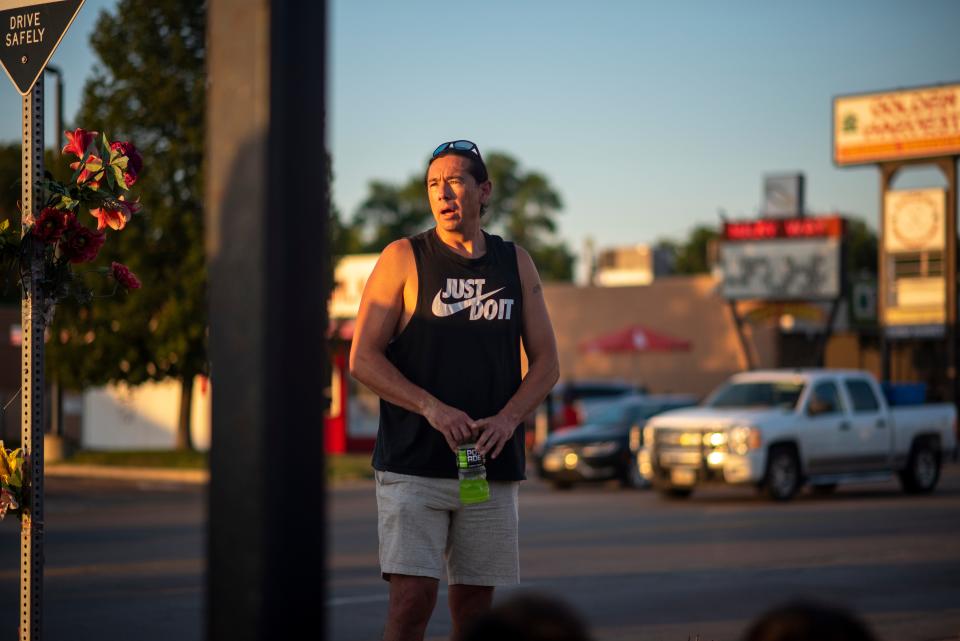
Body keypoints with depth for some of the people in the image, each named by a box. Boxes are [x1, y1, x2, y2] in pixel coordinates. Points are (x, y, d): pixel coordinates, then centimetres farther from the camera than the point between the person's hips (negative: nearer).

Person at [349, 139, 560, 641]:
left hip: (492, 466, 3)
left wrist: (508, 418, -8)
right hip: (413, 464, -3)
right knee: (413, 598, -13)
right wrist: (432, 407, -17)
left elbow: (545, 363, 11)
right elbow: (363, 359, -3)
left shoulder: (515, 264, 12)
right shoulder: (403, 258, 2)